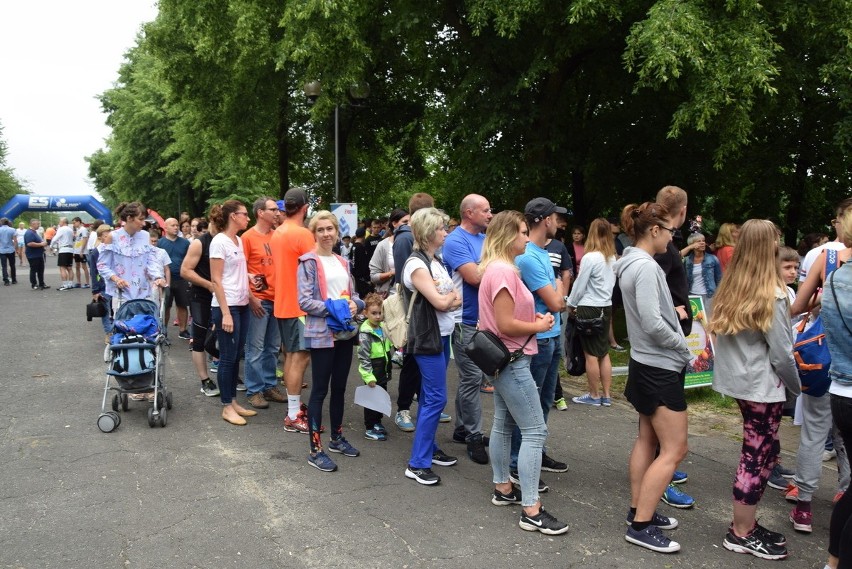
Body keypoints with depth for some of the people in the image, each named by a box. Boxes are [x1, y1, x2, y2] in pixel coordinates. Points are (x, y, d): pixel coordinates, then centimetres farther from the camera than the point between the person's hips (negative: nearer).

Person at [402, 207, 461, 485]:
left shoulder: (436, 261, 13)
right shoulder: (416, 264, -15)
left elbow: (458, 300, 9)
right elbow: (439, 302, -20)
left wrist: (447, 298, -11)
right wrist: (451, 295, -1)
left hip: (442, 335, 9)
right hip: (427, 338, -9)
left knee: (430, 396, 15)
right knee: (436, 398, -8)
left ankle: (429, 449, 26)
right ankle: (417, 464, -1)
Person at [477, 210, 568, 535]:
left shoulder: (497, 268, 12)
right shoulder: (503, 271, -21)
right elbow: (506, 325, -24)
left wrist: (533, 317, 6)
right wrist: (539, 326, -10)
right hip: (512, 361, -11)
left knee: (504, 424, 18)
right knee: (535, 431, -7)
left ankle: (502, 489, 31)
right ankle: (531, 511, -2)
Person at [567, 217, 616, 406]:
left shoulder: (590, 257, -15)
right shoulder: (612, 258, 4)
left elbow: (580, 284, -9)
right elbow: (611, 283, 11)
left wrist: (571, 304, 6)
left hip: (589, 308, -7)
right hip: (606, 307, 7)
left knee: (591, 354, 2)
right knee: (604, 353, 12)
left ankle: (594, 395, 11)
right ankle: (606, 395, 17)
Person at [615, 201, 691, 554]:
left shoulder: (631, 263, 9)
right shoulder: (646, 266, -21)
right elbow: (653, 323, -25)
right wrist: (684, 346, -10)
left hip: (645, 364, 10)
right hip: (660, 367, -10)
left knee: (647, 439, 17)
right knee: (673, 449, -4)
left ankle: (638, 511, 27)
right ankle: (641, 525, 0)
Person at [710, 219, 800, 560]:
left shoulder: (729, 288, 3)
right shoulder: (771, 295, -16)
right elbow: (781, 353, -12)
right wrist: (796, 387, 3)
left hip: (738, 380, 7)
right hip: (762, 386, -7)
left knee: (761, 454, 16)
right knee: (758, 457, 4)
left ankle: (746, 525, 24)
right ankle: (741, 534, 14)